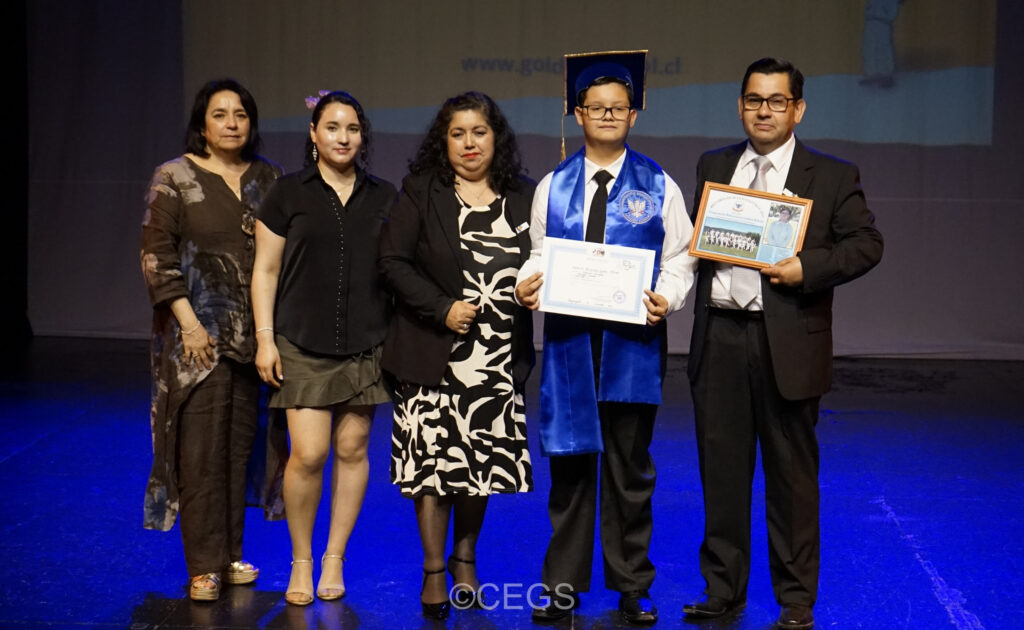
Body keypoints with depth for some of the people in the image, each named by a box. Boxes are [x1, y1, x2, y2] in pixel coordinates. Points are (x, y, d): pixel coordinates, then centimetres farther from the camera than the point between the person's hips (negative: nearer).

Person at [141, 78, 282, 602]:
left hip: (251, 332, 4)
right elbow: (156, 255, -6)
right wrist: (190, 322, -12)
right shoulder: (174, 178, -1)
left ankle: (230, 553, 17)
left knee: (240, 442, 7)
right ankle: (205, 566, 1)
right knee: (202, 446, -4)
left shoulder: (268, 178, 10)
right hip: (198, 332, -4)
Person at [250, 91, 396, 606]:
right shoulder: (288, 193, 3)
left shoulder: (384, 198, 9)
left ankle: (334, 558, 19)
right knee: (308, 453, -9)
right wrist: (264, 338, -3)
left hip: (365, 345, 2)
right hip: (303, 344, -2)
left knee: (352, 449, 4)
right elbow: (266, 270, 4)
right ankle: (301, 561, 11)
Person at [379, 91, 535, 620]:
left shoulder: (523, 196, 8)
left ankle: (465, 557, 28)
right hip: (434, 354, -2)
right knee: (433, 458, -1)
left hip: (499, 357, 2)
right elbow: (393, 260, -5)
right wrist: (441, 309, -14)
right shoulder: (421, 191, 1)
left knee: (482, 460, 8)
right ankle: (434, 571, 12)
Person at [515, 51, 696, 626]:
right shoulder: (553, 186, 10)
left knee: (630, 467, 6)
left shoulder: (659, 186, 5)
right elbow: (540, 254, 10)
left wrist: (666, 298, -16)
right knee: (570, 460, 6)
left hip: (632, 340, -1)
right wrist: (528, 283, -11)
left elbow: (680, 259, 3)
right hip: (569, 338, 1)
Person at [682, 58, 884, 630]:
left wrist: (807, 269, -15)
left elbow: (866, 243, -2)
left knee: (792, 475, 4)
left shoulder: (833, 176, 2)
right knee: (721, 469, 9)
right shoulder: (713, 166, 14)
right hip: (720, 337, 4)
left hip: (788, 342, -3)